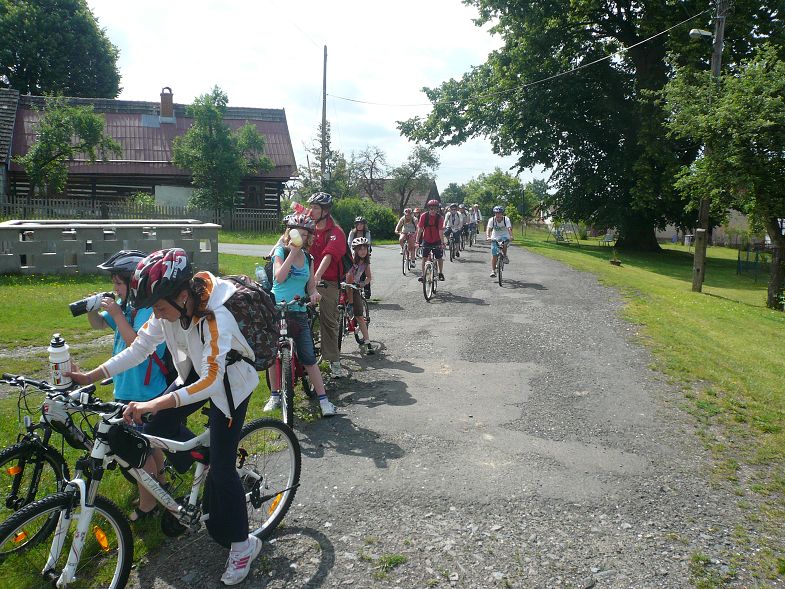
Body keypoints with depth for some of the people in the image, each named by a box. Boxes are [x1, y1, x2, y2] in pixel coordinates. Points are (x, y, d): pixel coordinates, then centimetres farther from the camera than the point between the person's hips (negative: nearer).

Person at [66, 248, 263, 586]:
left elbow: (211, 382, -39)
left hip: (228, 382, -7)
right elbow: (139, 348, -8)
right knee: (156, 431, -3)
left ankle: (242, 545, 10)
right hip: (195, 373, 7)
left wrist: (155, 404, -49)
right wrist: (89, 377, -15)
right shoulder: (170, 308, -14)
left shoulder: (216, 318, -36)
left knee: (221, 467, -8)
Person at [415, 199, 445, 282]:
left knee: (440, 258, 5)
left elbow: (441, 231, -19)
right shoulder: (424, 216, -13)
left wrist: (442, 243, -27)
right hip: (426, 241, 1)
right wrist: (417, 241, -16)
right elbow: (420, 229, -12)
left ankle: (441, 273, 25)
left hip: (436, 241, -1)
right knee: (424, 258, 0)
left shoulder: (440, 218, -15)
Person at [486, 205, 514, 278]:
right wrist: (488, 236, -45)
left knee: (504, 244, -36)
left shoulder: (506, 219, -18)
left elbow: (509, 228, -30)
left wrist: (511, 236, -48)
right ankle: (493, 271, 4)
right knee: (494, 255, -6)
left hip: (505, 236, -1)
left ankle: (505, 256, -8)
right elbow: (488, 229, -26)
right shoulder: (491, 220, -15)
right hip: (495, 238, 1)